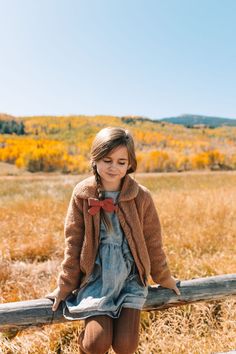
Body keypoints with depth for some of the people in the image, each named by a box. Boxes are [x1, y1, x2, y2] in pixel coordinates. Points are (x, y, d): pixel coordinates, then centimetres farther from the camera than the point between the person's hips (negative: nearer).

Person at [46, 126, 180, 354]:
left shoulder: (141, 196, -8)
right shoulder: (82, 194, -8)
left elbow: (152, 241, 4)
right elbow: (73, 242, -1)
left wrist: (163, 278, 15)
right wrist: (65, 285, 4)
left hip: (130, 277, 1)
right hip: (96, 276, 0)